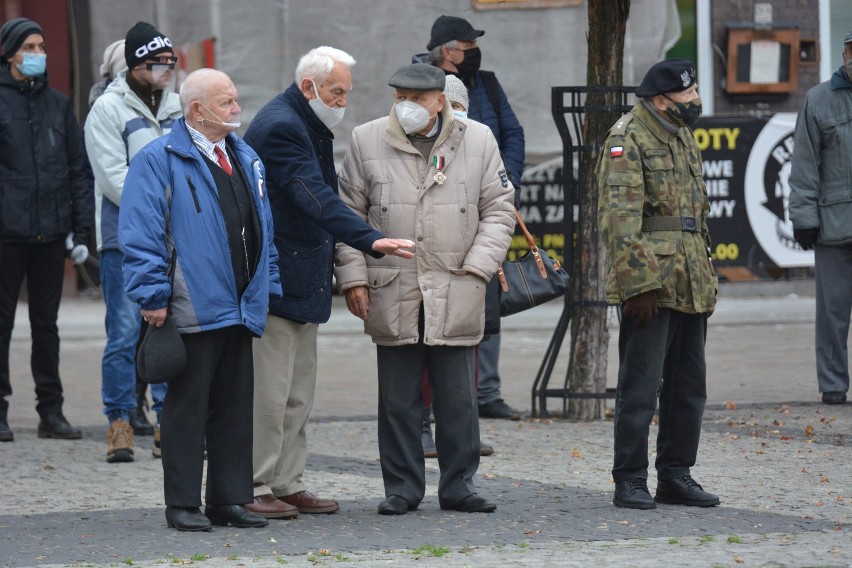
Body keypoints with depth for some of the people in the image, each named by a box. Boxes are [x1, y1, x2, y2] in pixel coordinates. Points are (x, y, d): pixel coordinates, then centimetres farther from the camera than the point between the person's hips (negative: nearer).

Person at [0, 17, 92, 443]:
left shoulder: (58, 104, 12)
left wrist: (81, 231, 7)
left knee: (46, 324, 9)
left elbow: (78, 170, 13)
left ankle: (51, 411, 13)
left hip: (51, 233, 4)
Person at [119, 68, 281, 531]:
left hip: (240, 307, 7)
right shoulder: (159, 159, -7)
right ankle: (183, 505, 4)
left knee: (235, 409, 9)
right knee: (187, 407, -1)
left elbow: (264, 230, 21)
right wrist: (153, 295, -16)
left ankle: (229, 500, 16)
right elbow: (141, 233, -12)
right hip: (193, 310, -7)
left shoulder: (245, 158, 16)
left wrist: (269, 286, 15)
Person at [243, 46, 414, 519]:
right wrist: (370, 241, -35)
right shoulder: (280, 127, -18)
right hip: (274, 280, -10)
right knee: (268, 391, -6)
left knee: (298, 395, 12)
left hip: (301, 280, 10)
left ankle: (287, 484, 17)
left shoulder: (309, 126, 15)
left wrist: (343, 269, 15)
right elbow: (317, 199, -28)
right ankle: (253, 489, -1)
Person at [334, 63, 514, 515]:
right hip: (391, 294, 0)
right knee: (398, 400, 4)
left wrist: (477, 269, -3)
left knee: (458, 397, 4)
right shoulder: (367, 141, 5)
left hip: (456, 294, 0)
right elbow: (349, 214, 8)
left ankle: (458, 486, 14)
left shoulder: (478, 140, 4)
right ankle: (402, 488, 13)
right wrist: (353, 277, 0)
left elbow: (498, 210, 8)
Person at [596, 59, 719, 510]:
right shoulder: (628, 140, -10)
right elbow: (619, 217, -17)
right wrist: (637, 282, -22)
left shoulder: (682, 135, 17)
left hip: (691, 284, 9)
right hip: (651, 284, -9)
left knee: (688, 384, 11)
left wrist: (706, 276, 21)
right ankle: (630, 482, 1)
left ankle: (675, 476, 19)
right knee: (640, 387, -5)